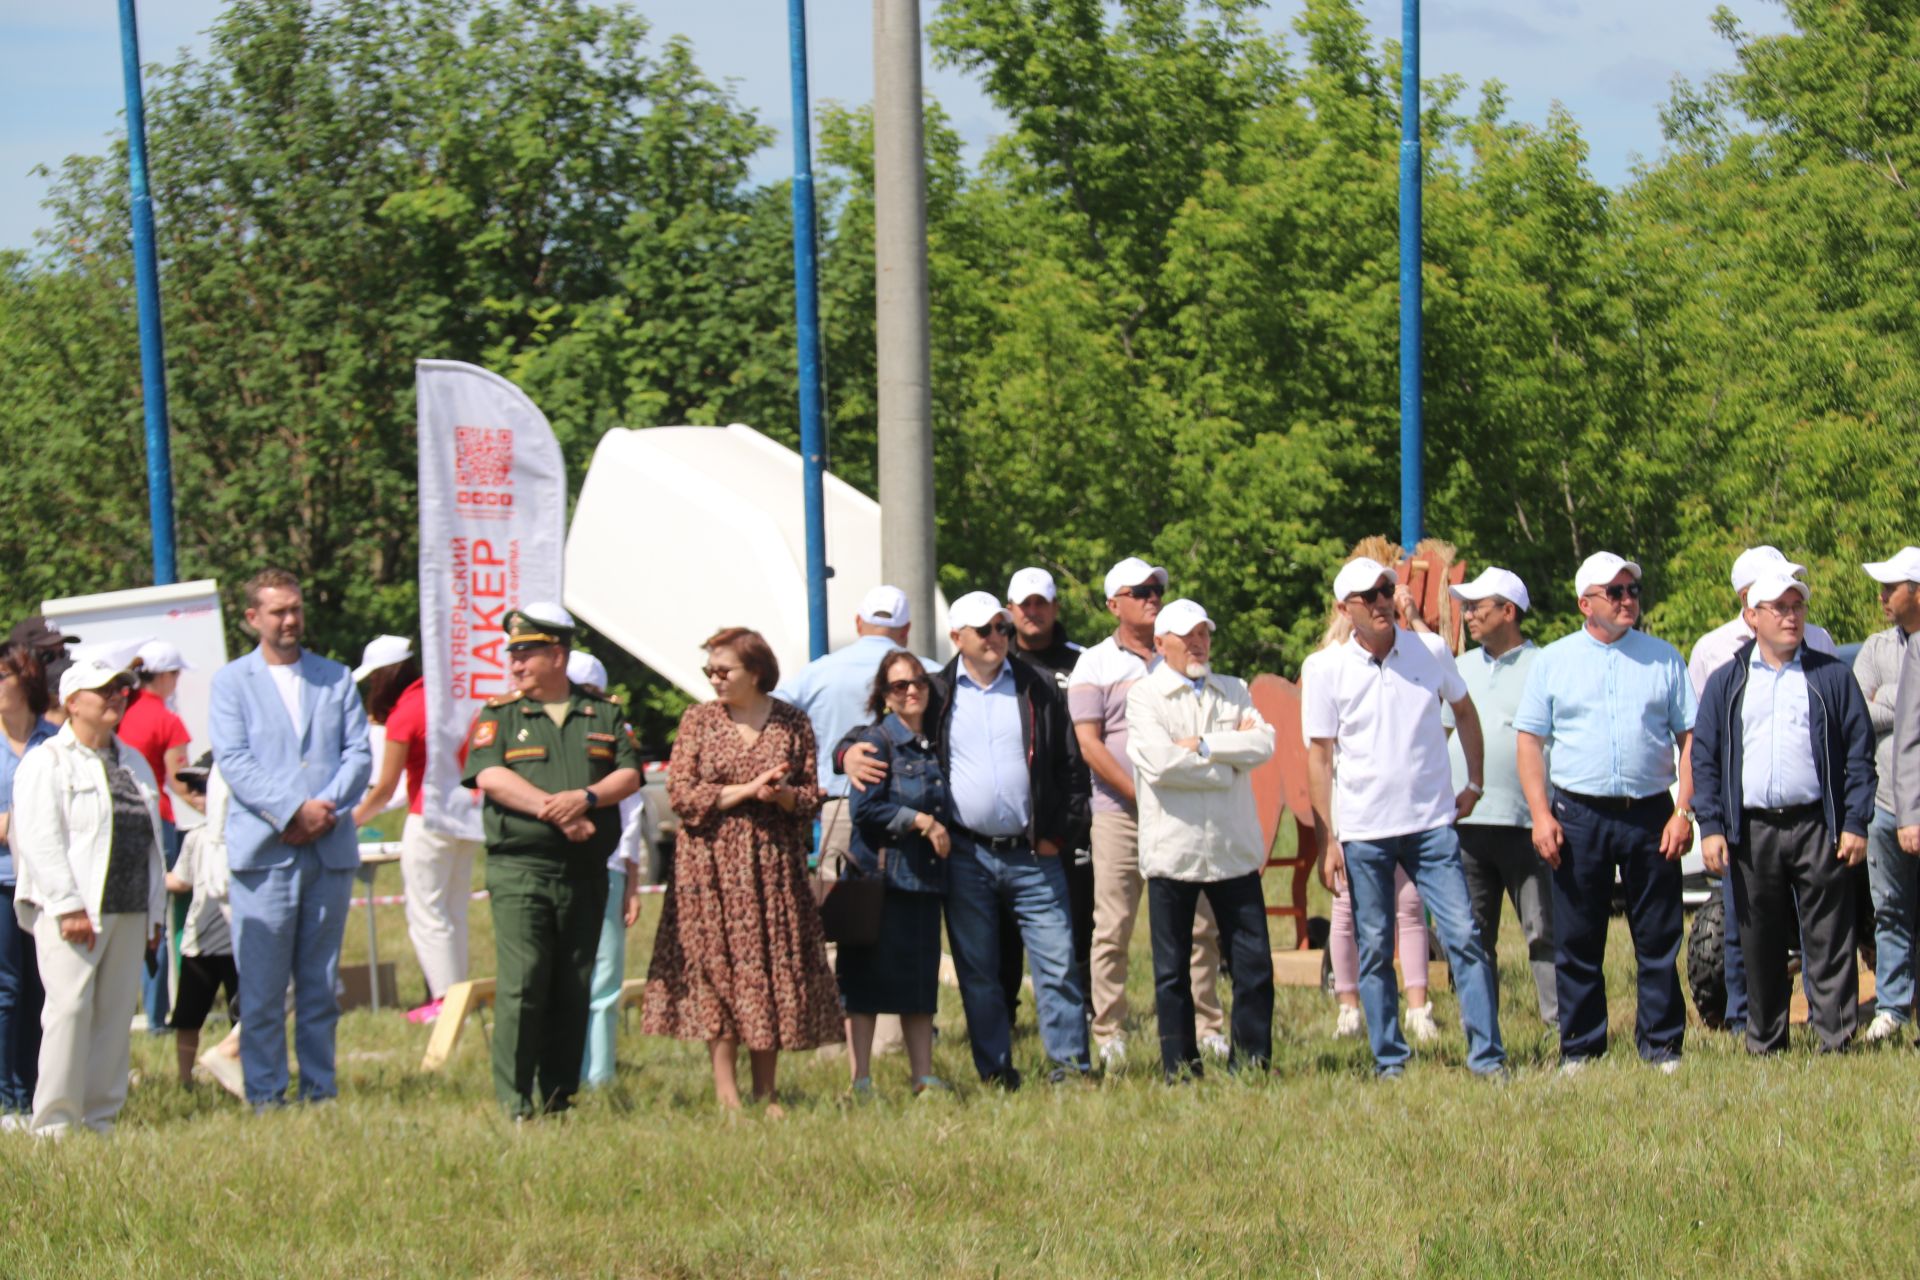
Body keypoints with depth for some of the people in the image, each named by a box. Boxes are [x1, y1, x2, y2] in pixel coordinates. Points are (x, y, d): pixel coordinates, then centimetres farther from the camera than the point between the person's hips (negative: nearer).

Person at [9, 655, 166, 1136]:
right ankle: (55, 1125, -11)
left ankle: (101, 1120, 9)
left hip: (129, 912, 7)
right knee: (70, 1009, -12)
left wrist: (155, 913, 17)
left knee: (117, 1014, 4)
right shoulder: (47, 762, -2)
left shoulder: (134, 764, 21)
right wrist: (68, 906, -18)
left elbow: (152, 842, 23)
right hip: (71, 911, -7)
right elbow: (41, 839, -11)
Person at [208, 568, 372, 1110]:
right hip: (263, 851, -3)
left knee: (321, 984, 6)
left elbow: (359, 754, 7)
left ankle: (320, 1089, 10)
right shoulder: (232, 682, 6)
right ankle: (265, 1096, -2)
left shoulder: (336, 678, 16)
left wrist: (327, 807, -10)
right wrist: (293, 811, -15)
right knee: (262, 988, -5)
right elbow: (233, 760, -5)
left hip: (330, 849, 3)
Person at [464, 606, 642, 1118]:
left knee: (572, 992, 4)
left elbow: (629, 774, 4)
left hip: (585, 873, 2)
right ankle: (515, 1103, -8)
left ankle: (559, 1096, 10)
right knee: (521, 986, -10)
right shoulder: (498, 716, 9)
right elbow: (489, 775, -6)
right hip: (519, 868, -2)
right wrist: (552, 811, -15)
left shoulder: (604, 715, 14)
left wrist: (586, 797, -15)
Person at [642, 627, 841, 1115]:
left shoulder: (792, 723, 6)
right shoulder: (699, 720, 4)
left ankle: (766, 1093, 5)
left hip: (774, 866, 1)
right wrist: (747, 790, -12)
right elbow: (681, 794, -4)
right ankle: (725, 1093, -2)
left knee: (774, 967, -1)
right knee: (716, 966, -5)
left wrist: (782, 795, -14)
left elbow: (812, 796, 7)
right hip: (712, 864, -1)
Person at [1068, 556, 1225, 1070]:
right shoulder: (1096, 664, 4)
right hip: (1120, 813, -3)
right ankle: (1108, 1036, 0)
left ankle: (1210, 1028, 8)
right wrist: (1141, 795, -10)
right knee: (1112, 930, -4)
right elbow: (1089, 744, -4)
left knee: (1201, 924, 1)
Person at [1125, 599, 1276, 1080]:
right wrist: (1232, 752, -7)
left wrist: (1202, 746, -11)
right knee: (1172, 968, 3)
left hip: (1234, 849, 3)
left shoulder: (1235, 693, 14)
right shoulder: (1144, 696, 2)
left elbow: (1263, 745, -3)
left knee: (1253, 963, 0)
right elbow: (1159, 761, -14)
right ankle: (1180, 1068, 10)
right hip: (1172, 850, -3)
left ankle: (1253, 1060, 8)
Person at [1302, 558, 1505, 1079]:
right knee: (1374, 950, 3)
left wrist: (1474, 783, 17)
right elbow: (1319, 756, 0)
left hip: (1431, 822, 1)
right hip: (1363, 834, -1)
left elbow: (1464, 711, 22)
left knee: (1464, 937, -5)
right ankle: (1388, 1060, 12)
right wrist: (1326, 840, -4)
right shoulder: (1324, 669, -1)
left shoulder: (1430, 652, 4)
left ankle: (1487, 1056, -3)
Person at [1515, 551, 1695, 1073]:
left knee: (1658, 941, 1)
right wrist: (1541, 814, -5)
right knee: (1577, 944, 2)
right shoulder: (1554, 661, 8)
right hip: (1579, 817, 0)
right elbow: (1530, 741, 6)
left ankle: (1661, 1045, 8)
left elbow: (1690, 737, 7)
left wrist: (1683, 811, -3)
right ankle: (1579, 1047, 9)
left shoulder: (1663, 659, 9)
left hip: (1651, 816, 0)